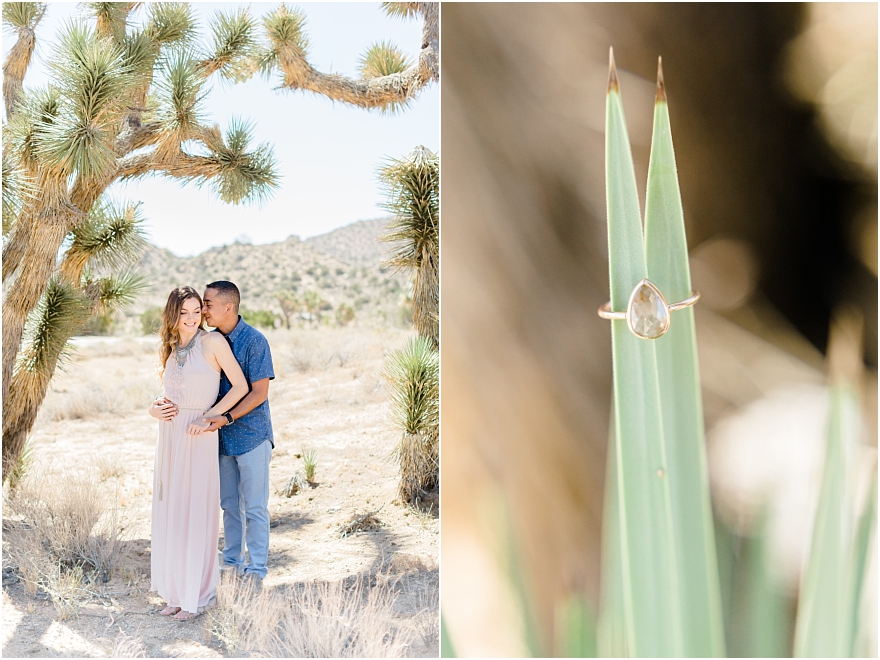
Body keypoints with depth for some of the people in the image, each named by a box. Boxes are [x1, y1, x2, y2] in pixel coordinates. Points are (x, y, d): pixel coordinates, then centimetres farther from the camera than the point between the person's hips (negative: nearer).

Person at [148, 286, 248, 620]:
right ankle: (177, 590, 26)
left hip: (199, 439, -6)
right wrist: (156, 408, 1)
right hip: (170, 437, 6)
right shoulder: (167, 349, 10)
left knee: (196, 514, 0)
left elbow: (240, 386, -9)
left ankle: (197, 596, 14)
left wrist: (209, 416, -15)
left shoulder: (212, 341, -8)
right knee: (170, 512, 11)